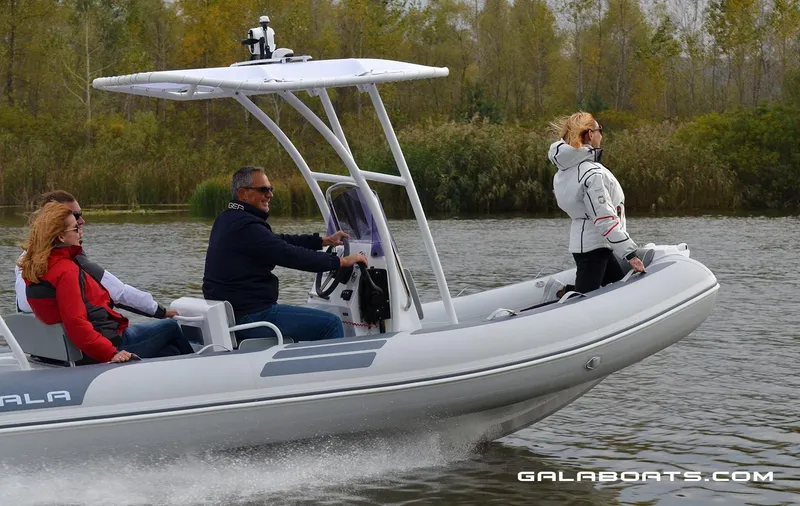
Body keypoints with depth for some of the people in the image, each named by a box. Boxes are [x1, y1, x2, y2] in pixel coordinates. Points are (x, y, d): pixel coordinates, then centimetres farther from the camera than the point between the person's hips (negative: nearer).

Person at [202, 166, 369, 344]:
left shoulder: (227, 220, 14)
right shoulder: (246, 227, -19)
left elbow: (279, 241, 19)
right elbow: (291, 256, -21)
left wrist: (324, 241, 18)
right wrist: (341, 261, -13)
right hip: (249, 317, -11)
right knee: (331, 323, -10)